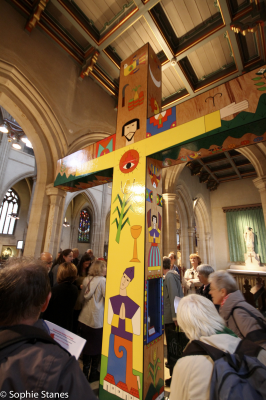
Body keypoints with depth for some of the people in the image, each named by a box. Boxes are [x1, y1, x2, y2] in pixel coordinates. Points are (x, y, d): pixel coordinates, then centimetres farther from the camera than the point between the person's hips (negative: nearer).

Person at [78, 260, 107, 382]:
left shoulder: (86, 279, 1)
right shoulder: (102, 280, -17)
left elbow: (82, 296, 10)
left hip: (84, 317, 6)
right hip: (97, 318, -6)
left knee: (86, 344, 21)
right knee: (96, 346, 14)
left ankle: (85, 372, 36)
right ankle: (93, 373, 28)